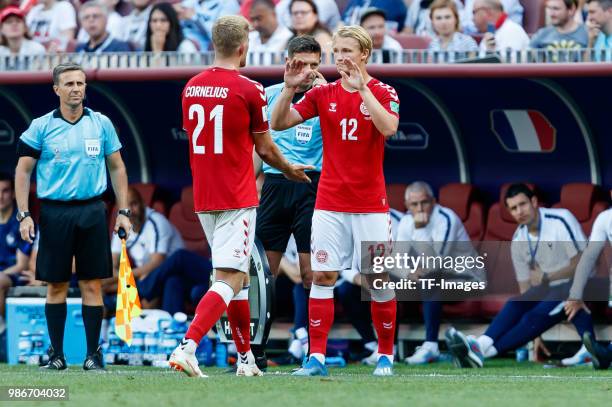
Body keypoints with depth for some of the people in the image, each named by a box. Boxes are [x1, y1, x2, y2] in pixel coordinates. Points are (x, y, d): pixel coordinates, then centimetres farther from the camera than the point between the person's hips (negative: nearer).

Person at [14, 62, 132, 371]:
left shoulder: (101, 124, 6)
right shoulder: (41, 127, 1)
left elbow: (117, 167, 13)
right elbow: (23, 171, 4)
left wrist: (123, 211, 7)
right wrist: (24, 214, -4)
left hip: (92, 211, 1)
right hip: (54, 213, -1)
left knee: (92, 285, -1)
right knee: (56, 285, 3)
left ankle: (93, 354, 5)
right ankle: (56, 354, 10)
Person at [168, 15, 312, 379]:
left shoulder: (191, 87, 6)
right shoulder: (249, 90, -11)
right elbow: (265, 148, -2)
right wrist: (289, 169, 19)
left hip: (203, 199, 7)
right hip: (237, 199, -7)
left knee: (239, 277, 19)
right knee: (229, 280, -9)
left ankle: (246, 358, 24)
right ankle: (187, 347, -25)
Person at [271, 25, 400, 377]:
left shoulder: (383, 92, -3)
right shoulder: (323, 93, 4)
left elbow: (389, 127, -23)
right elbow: (279, 123, 0)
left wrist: (361, 87, -27)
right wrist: (290, 87, -15)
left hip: (371, 203, -2)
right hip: (330, 202, 2)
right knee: (322, 275, -4)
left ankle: (386, 356, 13)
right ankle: (317, 357, -3)